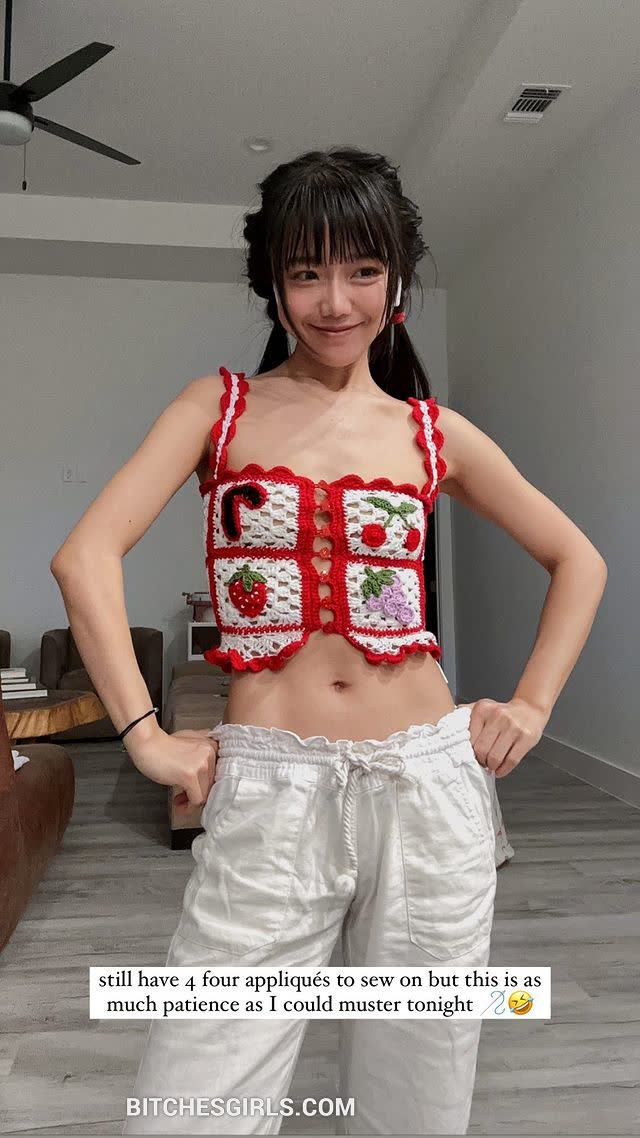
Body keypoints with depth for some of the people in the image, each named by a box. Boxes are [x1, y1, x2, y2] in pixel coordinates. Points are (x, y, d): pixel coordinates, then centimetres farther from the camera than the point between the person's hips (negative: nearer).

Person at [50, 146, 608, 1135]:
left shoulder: (434, 433, 7)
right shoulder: (220, 406, 4)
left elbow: (578, 560, 16)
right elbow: (87, 554, -6)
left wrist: (532, 706, 6)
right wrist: (145, 737, -11)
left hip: (430, 786, 2)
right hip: (267, 793, -1)